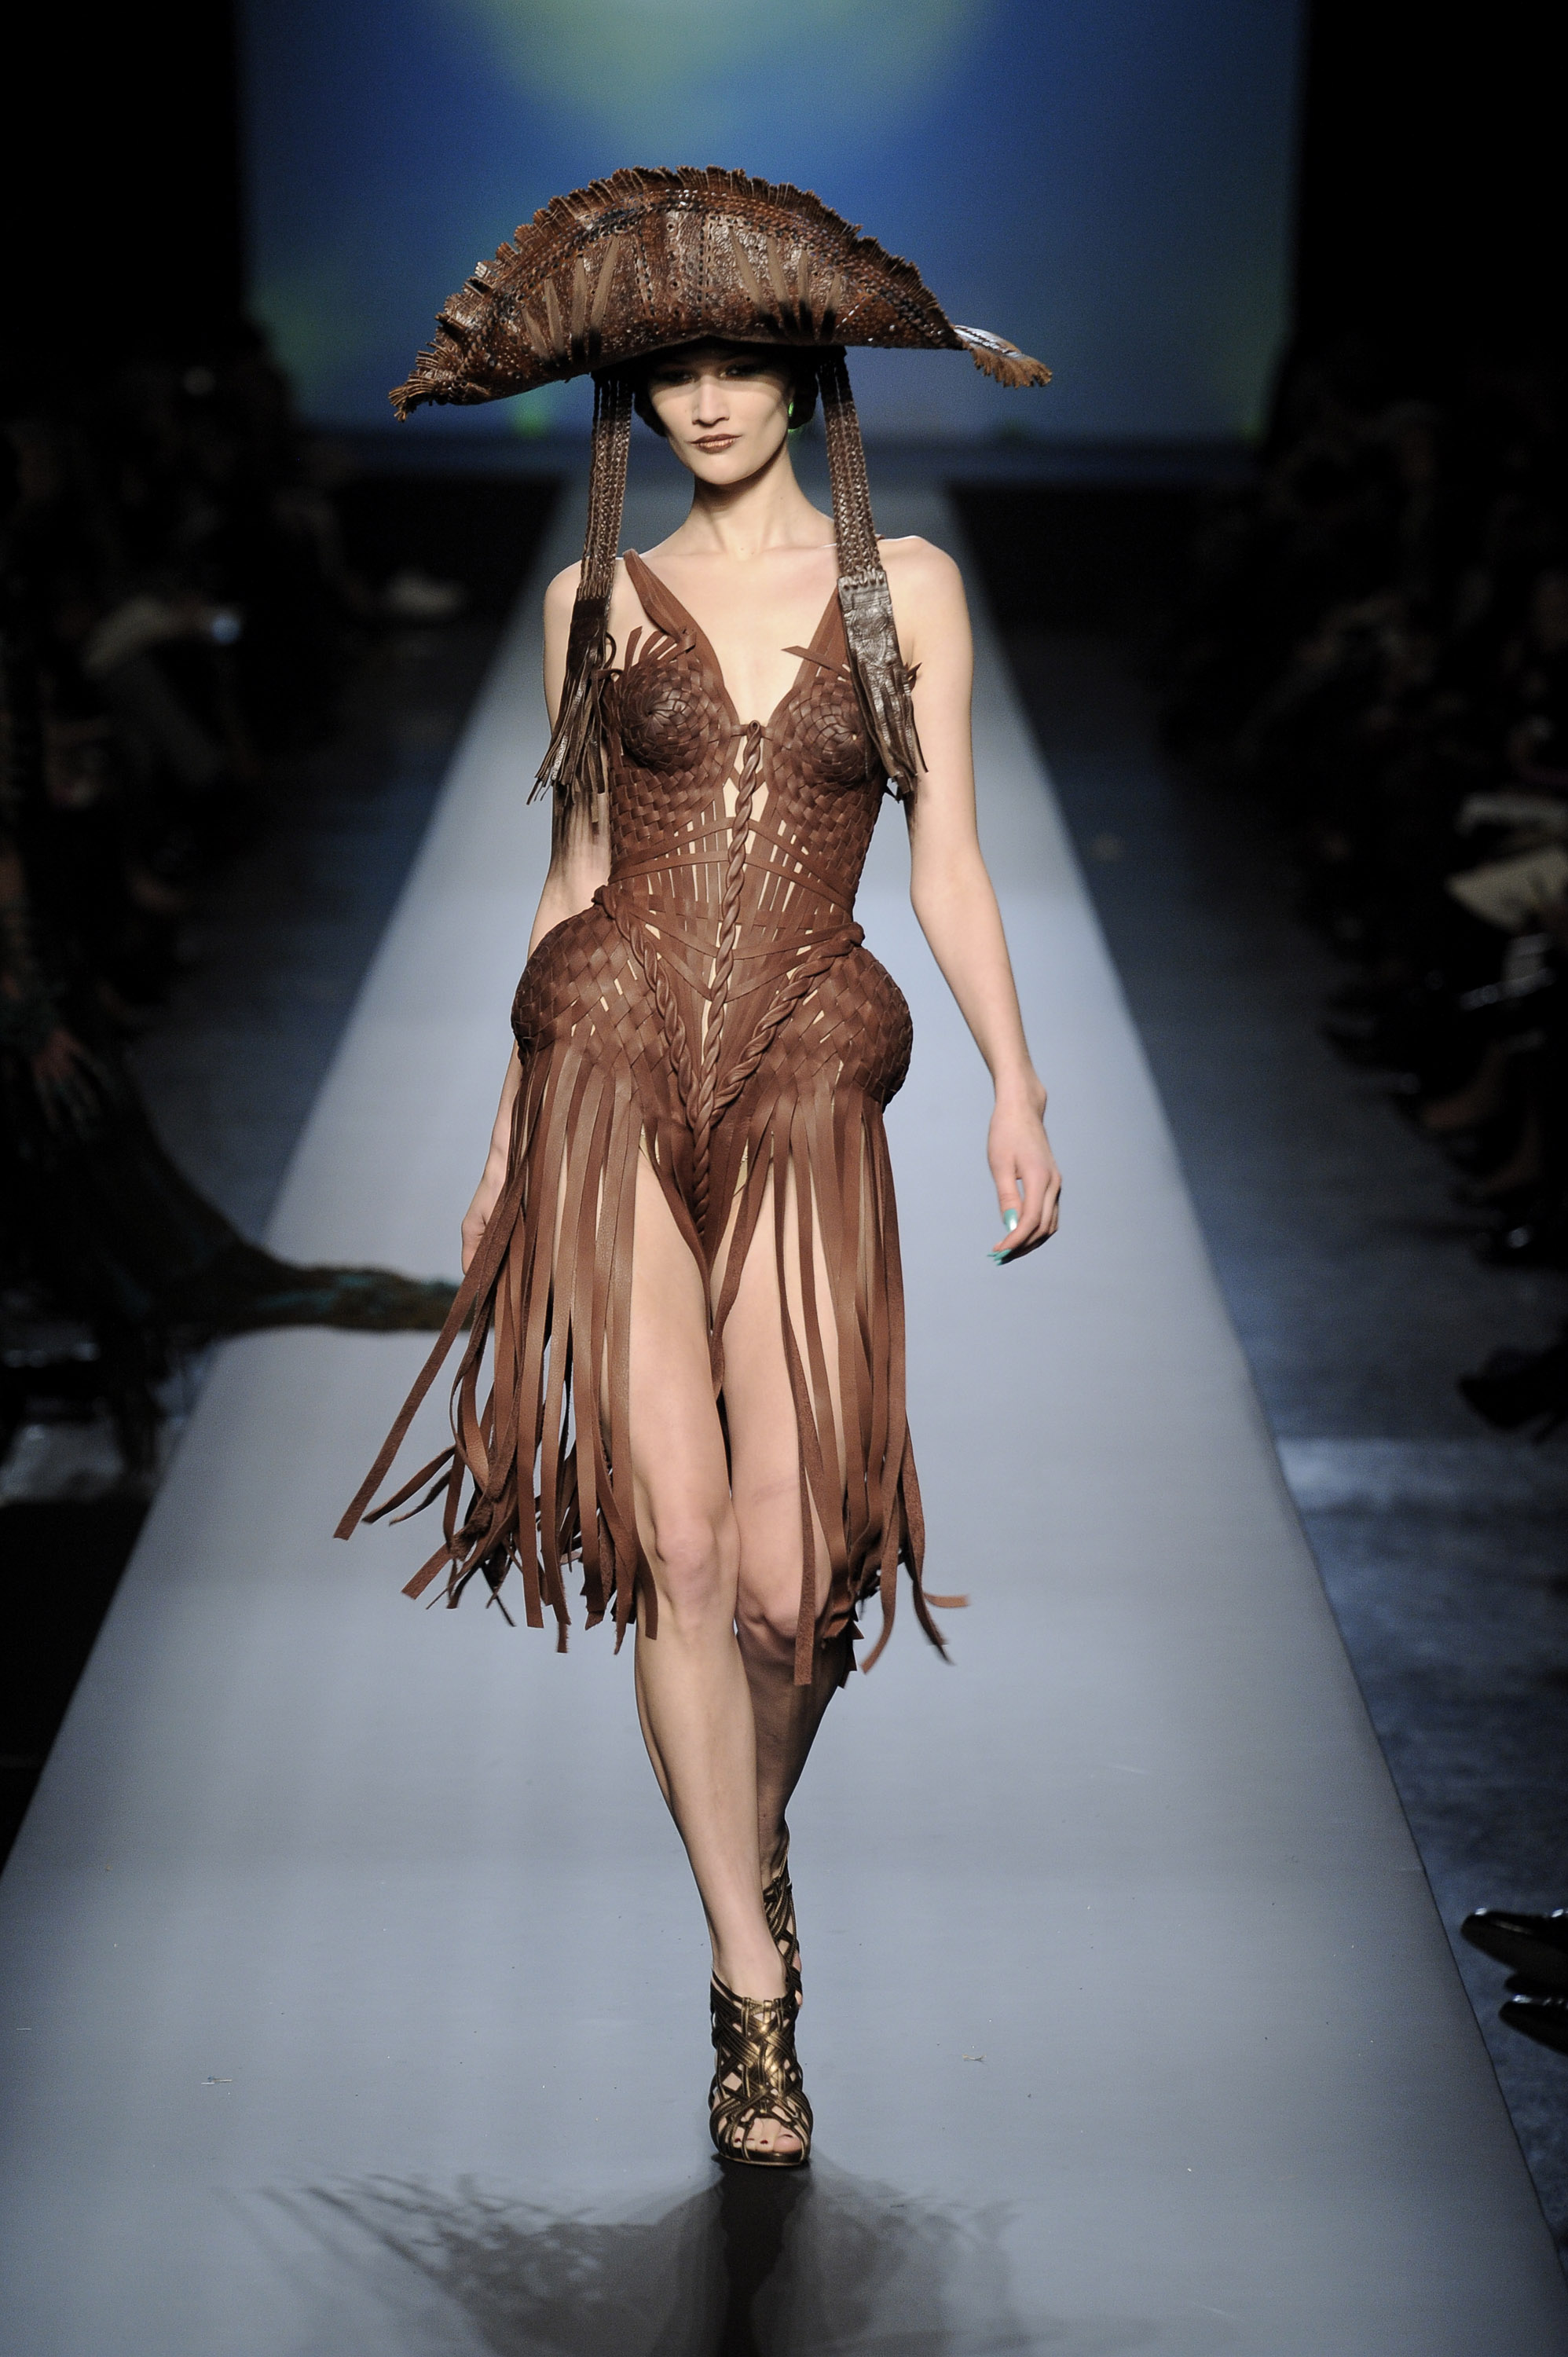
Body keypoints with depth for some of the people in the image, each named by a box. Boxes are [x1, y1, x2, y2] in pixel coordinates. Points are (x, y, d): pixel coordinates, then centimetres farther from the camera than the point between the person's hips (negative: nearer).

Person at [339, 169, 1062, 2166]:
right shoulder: (599, 598, 13)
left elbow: (947, 861, 8)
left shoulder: (904, 584, 10)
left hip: (803, 1076, 0)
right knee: (674, 1534, -9)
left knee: (790, 1567, -9)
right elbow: (576, 873, 16)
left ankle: (753, 1829, 24)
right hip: (610, 1052, 1)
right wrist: (507, 1133, 14)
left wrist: (1015, 1083, -2)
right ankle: (752, 1989, 2)